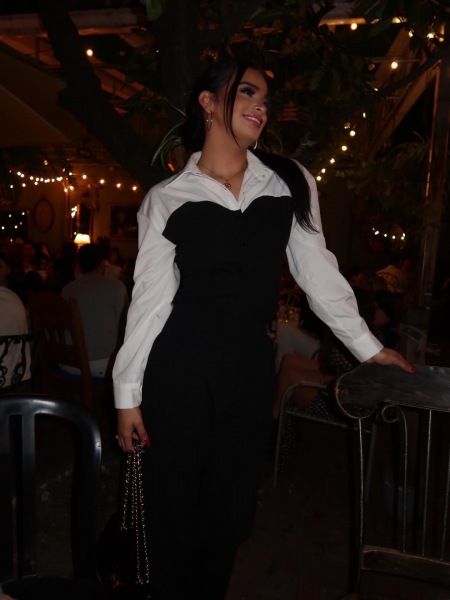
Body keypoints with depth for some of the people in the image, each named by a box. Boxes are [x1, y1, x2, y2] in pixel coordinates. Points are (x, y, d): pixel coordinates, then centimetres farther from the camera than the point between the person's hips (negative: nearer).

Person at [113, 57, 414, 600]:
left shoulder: (289, 183, 5)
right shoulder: (166, 199, -1)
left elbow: (317, 272, 9)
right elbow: (150, 298, -1)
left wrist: (368, 346, 13)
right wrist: (127, 393, 0)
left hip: (250, 367, 2)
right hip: (179, 370, -2)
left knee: (230, 509, 16)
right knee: (174, 508, 11)